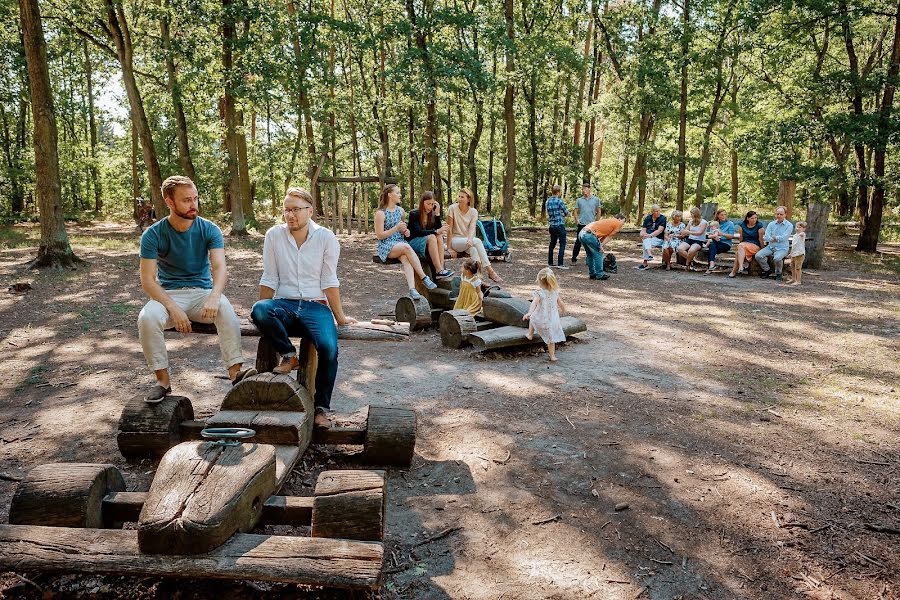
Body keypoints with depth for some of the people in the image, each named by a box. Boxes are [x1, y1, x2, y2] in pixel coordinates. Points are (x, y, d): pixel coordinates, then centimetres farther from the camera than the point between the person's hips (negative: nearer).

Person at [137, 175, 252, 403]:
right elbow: (147, 280, -11)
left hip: (203, 292, 0)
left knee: (226, 309, -33)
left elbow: (219, 267, -17)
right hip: (168, 294, 0)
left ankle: (235, 371, -31)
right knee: (147, 318, -31)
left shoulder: (209, 230, -4)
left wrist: (214, 297, -38)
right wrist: (173, 308, -27)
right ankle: (163, 379, -15)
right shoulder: (153, 235, -6)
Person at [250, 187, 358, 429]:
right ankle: (288, 355, -12)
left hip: (316, 305, -1)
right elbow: (269, 280, 7)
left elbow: (329, 281, 1)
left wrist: (340, 317, 0)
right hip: (284, 305, 1)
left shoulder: (326, 238, 0)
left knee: (329, 348, -29)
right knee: (258, 310, -35)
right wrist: (264, 314, 7)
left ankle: (321, 407, -9)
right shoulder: (274, 235, 3)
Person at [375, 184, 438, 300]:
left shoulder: (400, 210, 14)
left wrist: (405, 231, 5)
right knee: (406, 247, -35)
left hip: (400, 243, 5)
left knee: (405, 258, -32)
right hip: (386, 247, -5)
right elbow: (379, 236, -8)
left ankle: (412, 289, -50)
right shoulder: (380, 213, -5)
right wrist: (396, 228, -16)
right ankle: (424, 278, -33)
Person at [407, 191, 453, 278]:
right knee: (431, 237, -32)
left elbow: (438, 230, -7)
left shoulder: (432, 215, 5)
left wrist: (437, 213, -14)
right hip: (413, 243, -5)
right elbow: (418, 232, -24)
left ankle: (441, 268, -35)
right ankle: (439, 271, -39)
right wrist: (436, 231, -33)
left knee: (439, 236, -23)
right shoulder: (414, 214, -10)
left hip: (427, 243, 5)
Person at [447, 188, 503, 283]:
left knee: (473, 248, -35)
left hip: (467, 240, 3)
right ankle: (490, 271, -33)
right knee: (478, 241, -30)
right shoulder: (453, 208, -6)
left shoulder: (473, 212, 2)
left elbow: (472, 228, -14)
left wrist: (470, 239, -35)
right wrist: (450, 248, -11)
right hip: (455, 240, -3)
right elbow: (450, 229, -7)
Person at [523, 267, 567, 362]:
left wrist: (529, 313, -52)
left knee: (532, 318, 32)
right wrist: (562, 311, 31)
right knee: (551, 338, 20)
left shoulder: (539, 293, -18)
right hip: (553, 320, 4)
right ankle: (552, 355, 24)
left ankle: (530, 334, 44)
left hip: (541, 319, -4)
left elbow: (534, 302, -38)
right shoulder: (555, 293, -2)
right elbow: (561, 305, 9)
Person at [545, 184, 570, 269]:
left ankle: (550, 262, 17)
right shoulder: (559, 201, -14)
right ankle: (560, 263, -7)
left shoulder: (548, 201, 8)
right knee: (562, 244, -3)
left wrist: (561, 214, 7)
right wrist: (564, 214, 19)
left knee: (552, 244, 14)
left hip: (551, 225, 7)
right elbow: (566, 213, -4)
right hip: (560, 225, -7)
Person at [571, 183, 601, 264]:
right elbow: (576, 211, 9)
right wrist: (577, 221, -4)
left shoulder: (596, 199, 4)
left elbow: (598, 212, 9)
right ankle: (574, 259, 5)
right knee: (578, 242, -1)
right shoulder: (579, 200, 5)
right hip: (581, 224, 0)